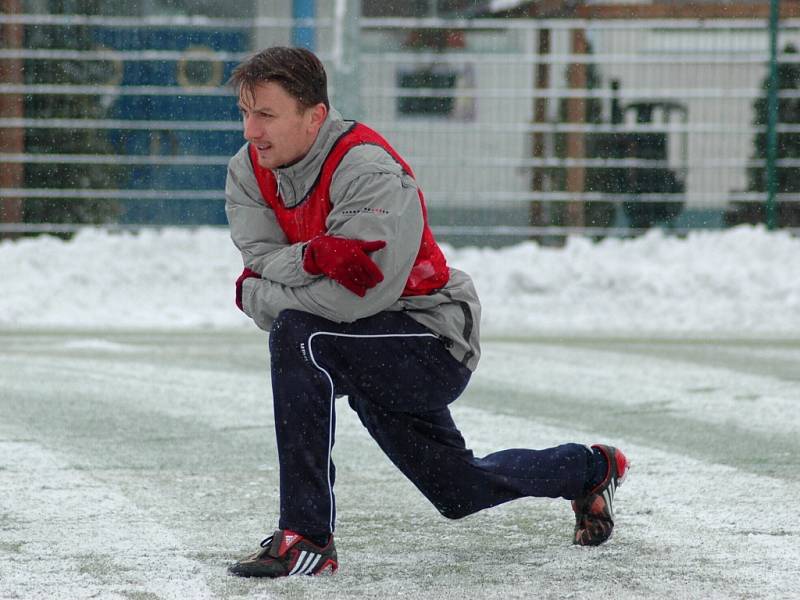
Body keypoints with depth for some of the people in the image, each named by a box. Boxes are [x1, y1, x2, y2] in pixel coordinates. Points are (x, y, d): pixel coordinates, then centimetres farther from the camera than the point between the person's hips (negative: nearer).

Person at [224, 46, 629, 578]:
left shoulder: (369, 172, -26)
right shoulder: (249, 172, -3)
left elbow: (351, 297, -33)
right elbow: (258, 263, -14)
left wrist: (254, 294, -20)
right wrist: (312, 256, -36)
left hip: (435, 345, -8)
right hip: (377, 359, 8)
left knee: (298, 338, -33)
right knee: (457, 493, 23)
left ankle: (307, 536, -31)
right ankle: (591, 471, 50)